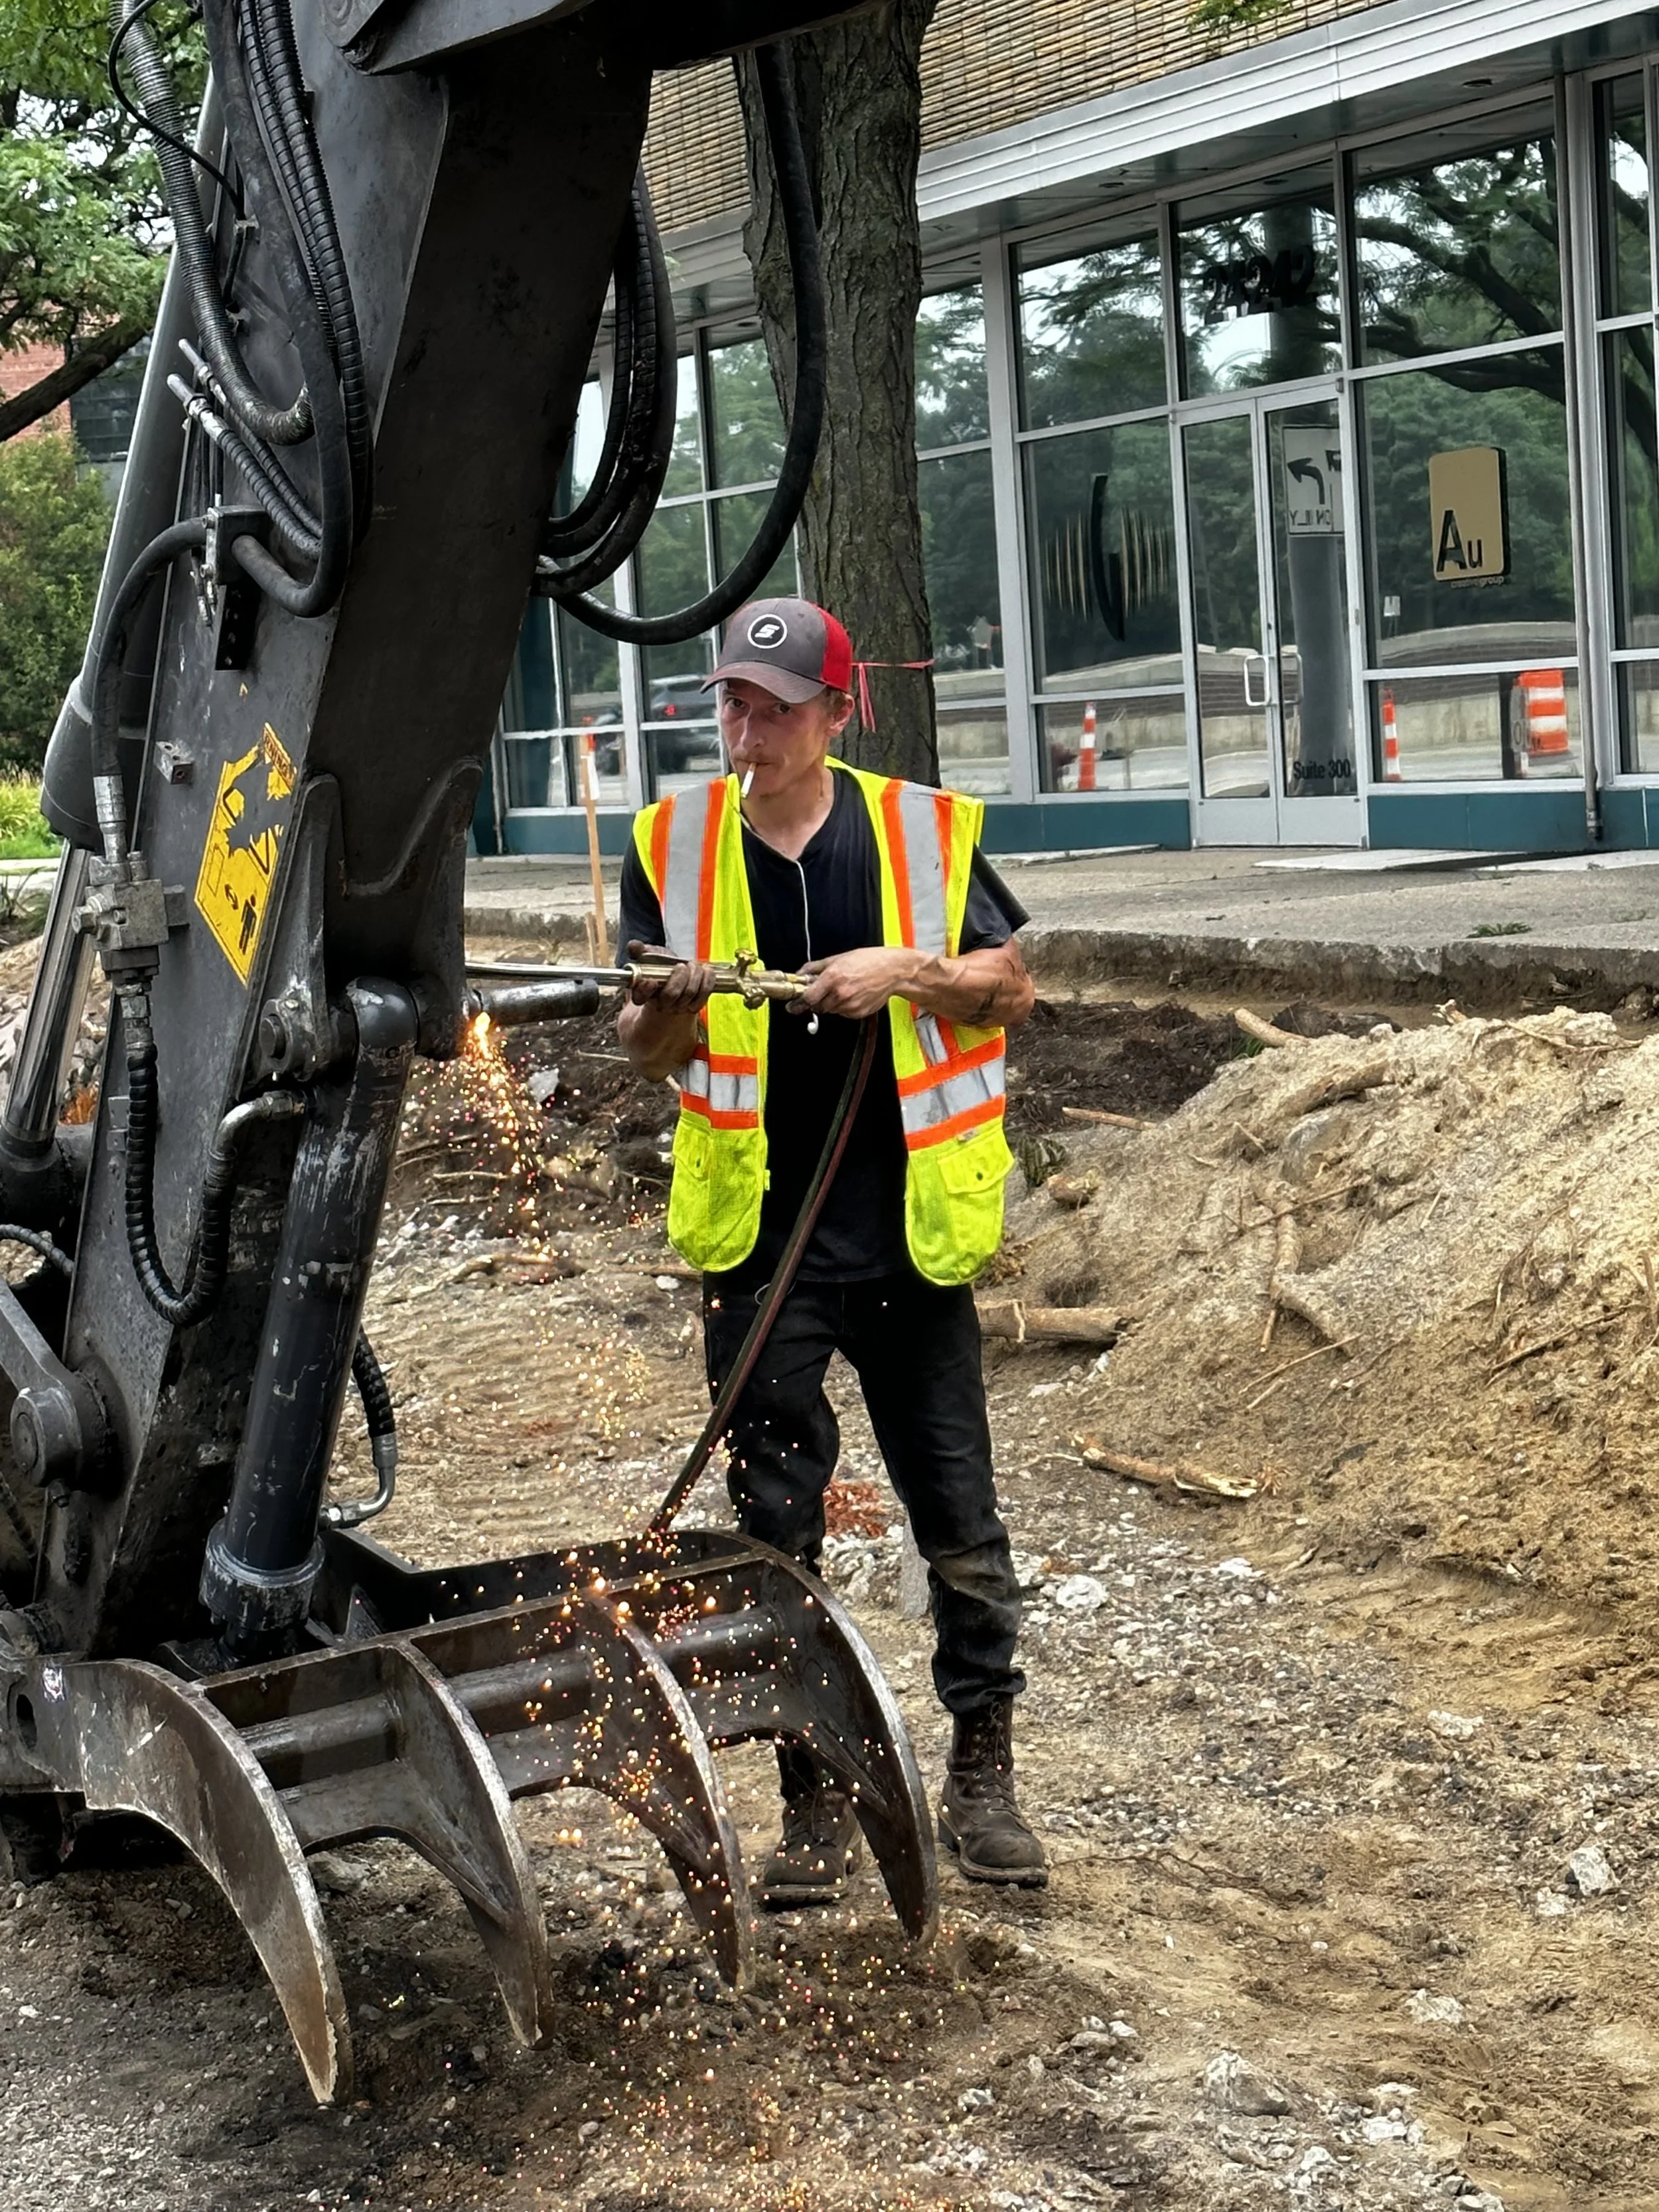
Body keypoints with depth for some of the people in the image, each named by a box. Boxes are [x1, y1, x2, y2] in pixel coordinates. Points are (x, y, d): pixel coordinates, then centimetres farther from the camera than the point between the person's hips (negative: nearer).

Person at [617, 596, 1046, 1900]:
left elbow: (1012, 987, 5)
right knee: (777, 1529, 4)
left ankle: (983, 1777, 18)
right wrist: (669, 1006, -17)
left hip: (907, 1233, 0)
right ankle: (816, 1804, 13)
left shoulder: (924, 830, 0)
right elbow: (645, 1053, 6)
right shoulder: (678, 845, 3)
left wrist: (903, 971, -13)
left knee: (960, 1520, 5)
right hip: (759, 1239, 1)